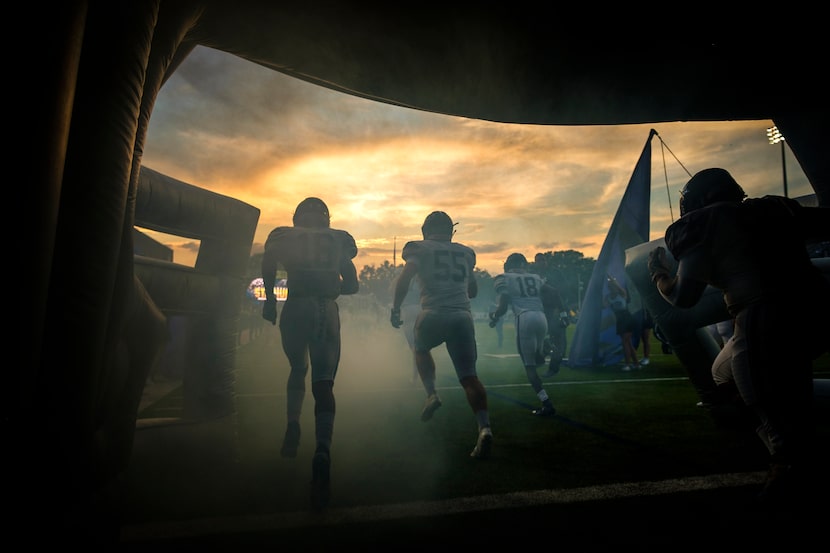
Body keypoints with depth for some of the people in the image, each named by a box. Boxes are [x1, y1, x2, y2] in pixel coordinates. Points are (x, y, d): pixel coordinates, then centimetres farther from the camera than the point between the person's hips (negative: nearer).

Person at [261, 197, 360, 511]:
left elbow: (269, 260, 1)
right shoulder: (338, 241, 18)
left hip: (297, 308, 0)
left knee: (298, 370, 25)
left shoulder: (285, 235, 16)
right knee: (323, 384, -1)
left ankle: (293, 424, 5)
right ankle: (323, 450, -23)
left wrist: (269, 299, 10)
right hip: (328, 311, 0)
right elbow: (352, 285, 17)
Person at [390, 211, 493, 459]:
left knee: (421, 348, 29)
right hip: (463, 316, 3)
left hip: (434, 314, -2)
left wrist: (395, 309, 0)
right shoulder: (465, 253, 22)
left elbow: (404, 278, -8)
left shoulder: (420, 249, 10)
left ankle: (431, 393, 8)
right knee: (469, 376, 5)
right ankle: (484, 427, -12)